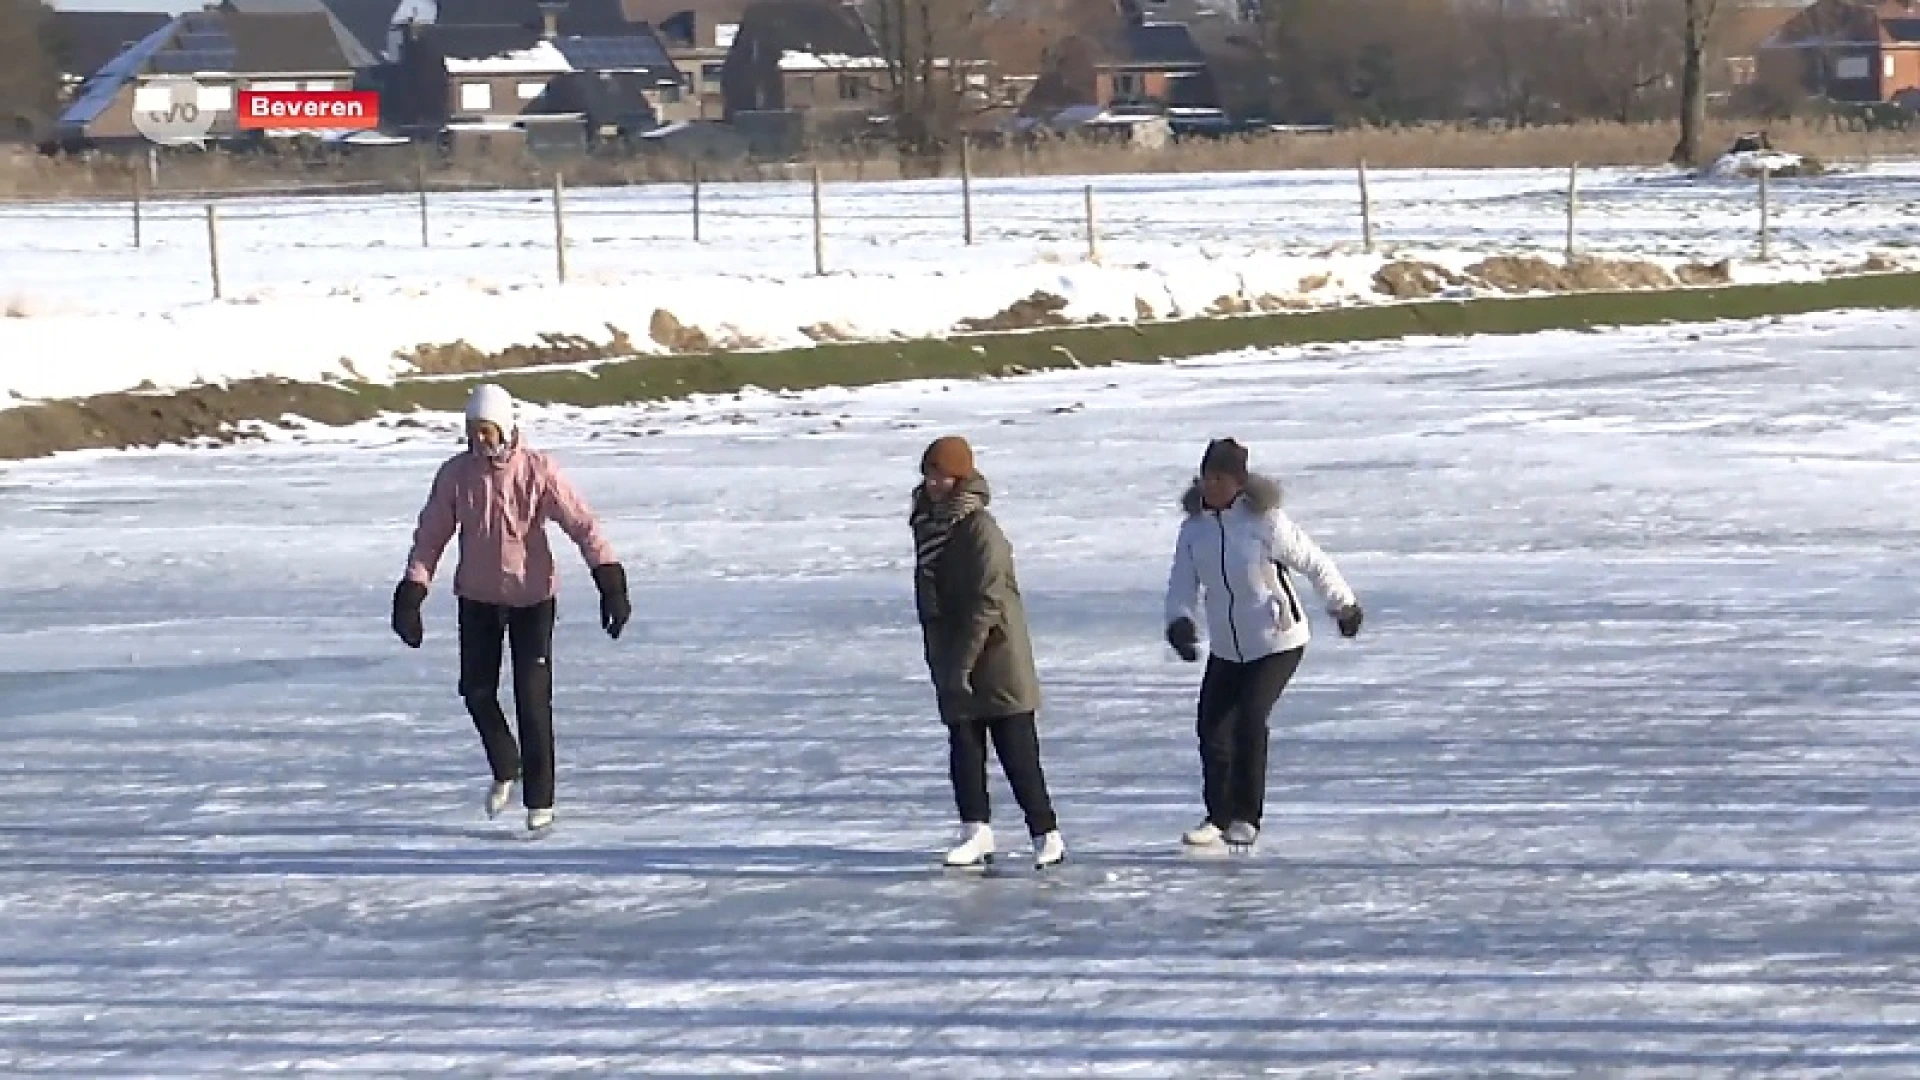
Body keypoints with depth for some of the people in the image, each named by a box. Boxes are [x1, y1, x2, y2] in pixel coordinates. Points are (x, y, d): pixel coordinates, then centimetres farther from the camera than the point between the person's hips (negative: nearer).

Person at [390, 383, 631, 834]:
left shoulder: (537, 471, -16)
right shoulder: (456, 473, -8)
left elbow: (581, 523, -16)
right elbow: (430, 535, -3)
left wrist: (611, 583, -24)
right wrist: (411, 595, -10)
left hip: (532, 597, -3)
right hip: (478, 597, 3)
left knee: (533, 698, -6)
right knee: (477, 690, 4)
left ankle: (540, 800, 4)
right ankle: (504, 769, 31)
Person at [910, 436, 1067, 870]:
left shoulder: (981, 530, -16)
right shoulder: (927, 525, 10)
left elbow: (987, 603, -20)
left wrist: (961, 662, -22)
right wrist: (945, 664, 18)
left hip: (997, 659, -8)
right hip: (950, 657, 8)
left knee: (1017, 752, -4)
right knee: (964, 748, 6)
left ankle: (1047, 835, 1)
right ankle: (976, 832, 9)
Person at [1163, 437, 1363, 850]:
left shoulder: (1265, 521, -18)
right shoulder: (1195, 525, -2)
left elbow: (1315, 563, -6)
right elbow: (1183, 581, -2)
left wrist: (1344, 606, 5)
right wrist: (1180, 621, -23)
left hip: (1278, 643, -6)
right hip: (1226, 648, 6)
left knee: (1249, 720, -19)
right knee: (1212, 727, 2)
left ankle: (1246, 817, -5)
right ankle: (1218, 817, 22)